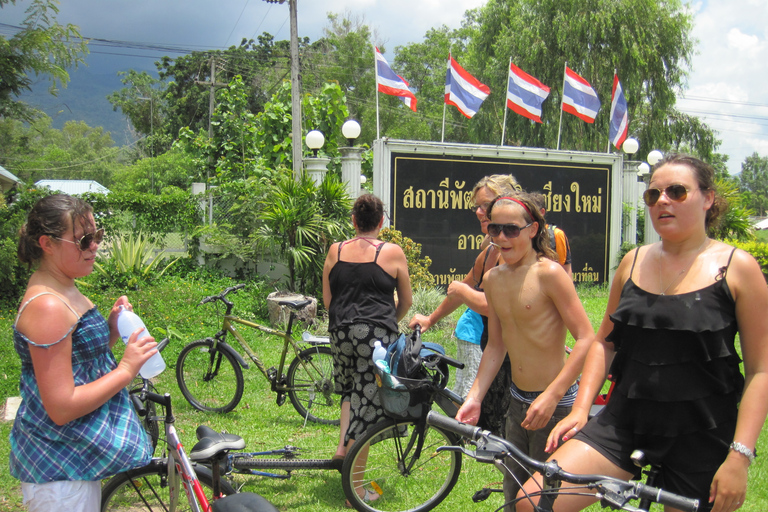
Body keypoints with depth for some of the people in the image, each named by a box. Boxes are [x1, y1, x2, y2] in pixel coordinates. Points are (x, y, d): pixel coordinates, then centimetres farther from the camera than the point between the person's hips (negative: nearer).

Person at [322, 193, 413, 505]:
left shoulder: (335, 251, 7)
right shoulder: (392, 253, -1)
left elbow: (327, 299, 11)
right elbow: (406, 301, 9)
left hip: (341, 331, 4)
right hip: (377, 333, -4)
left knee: (350, 390, 30)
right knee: (368, 405, 1)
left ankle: (342, 445, 15)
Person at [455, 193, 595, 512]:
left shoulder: (548, 273, -17)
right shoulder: (493, 278, 5)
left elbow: (587, 340, -19)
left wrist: (551, 396, -23)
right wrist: (474, 398, 4)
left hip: (555, 403, -6)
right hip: (517, 401, 7)